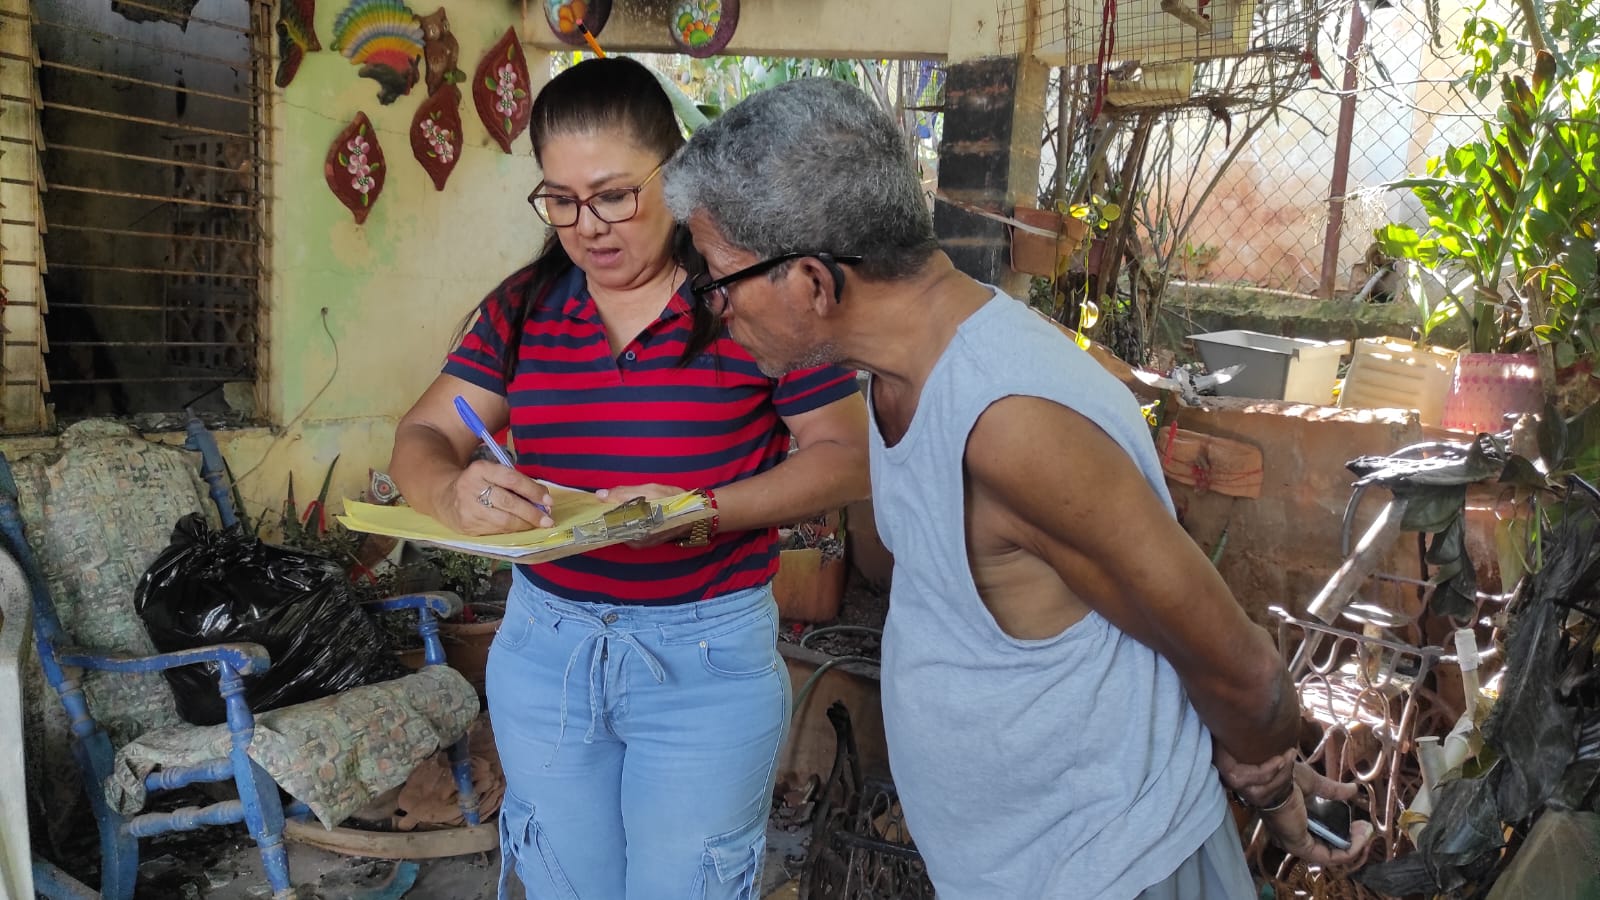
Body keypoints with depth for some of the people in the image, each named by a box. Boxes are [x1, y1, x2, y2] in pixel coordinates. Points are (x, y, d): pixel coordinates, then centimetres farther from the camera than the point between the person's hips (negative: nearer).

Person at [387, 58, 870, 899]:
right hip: (542, 647, 4)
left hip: (707, 658, -4)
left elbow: (844, 457, -8)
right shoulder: (522, 304, 2)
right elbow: (421, 437, 3)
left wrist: (705, 511, -24)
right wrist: (451, 491, -22)